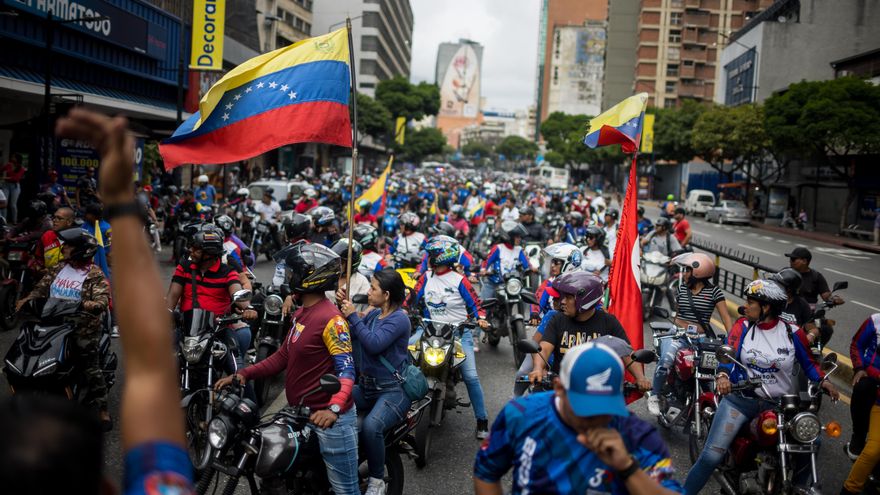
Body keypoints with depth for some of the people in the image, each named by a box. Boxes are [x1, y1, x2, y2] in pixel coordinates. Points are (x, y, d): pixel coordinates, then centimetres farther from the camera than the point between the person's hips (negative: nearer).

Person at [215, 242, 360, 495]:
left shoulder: (330, 319, -18)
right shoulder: (301, 313, 13)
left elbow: (346, 370, -22)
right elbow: (283, 357, 16)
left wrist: (334, 408, -38)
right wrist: (242, 374, 6)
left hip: (328, 417, -9)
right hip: (300, 413, 9)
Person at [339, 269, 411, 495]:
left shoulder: (399, 319, -13)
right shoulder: (374, 314, 11)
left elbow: (374, 344, -25)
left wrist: (353, 316, -19)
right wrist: (342, 307, -4)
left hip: (393, 390, -8)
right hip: (366, 386, 8)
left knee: (370, 426, -33)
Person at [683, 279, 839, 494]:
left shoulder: (792, 333, -1)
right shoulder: (742, 326, -1)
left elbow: (808, 362, 10)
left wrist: (823, 381, -8)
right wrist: (722, 375, -32)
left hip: (778, 405, 2)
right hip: (740, 399, -1)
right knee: (710, 456, -11)